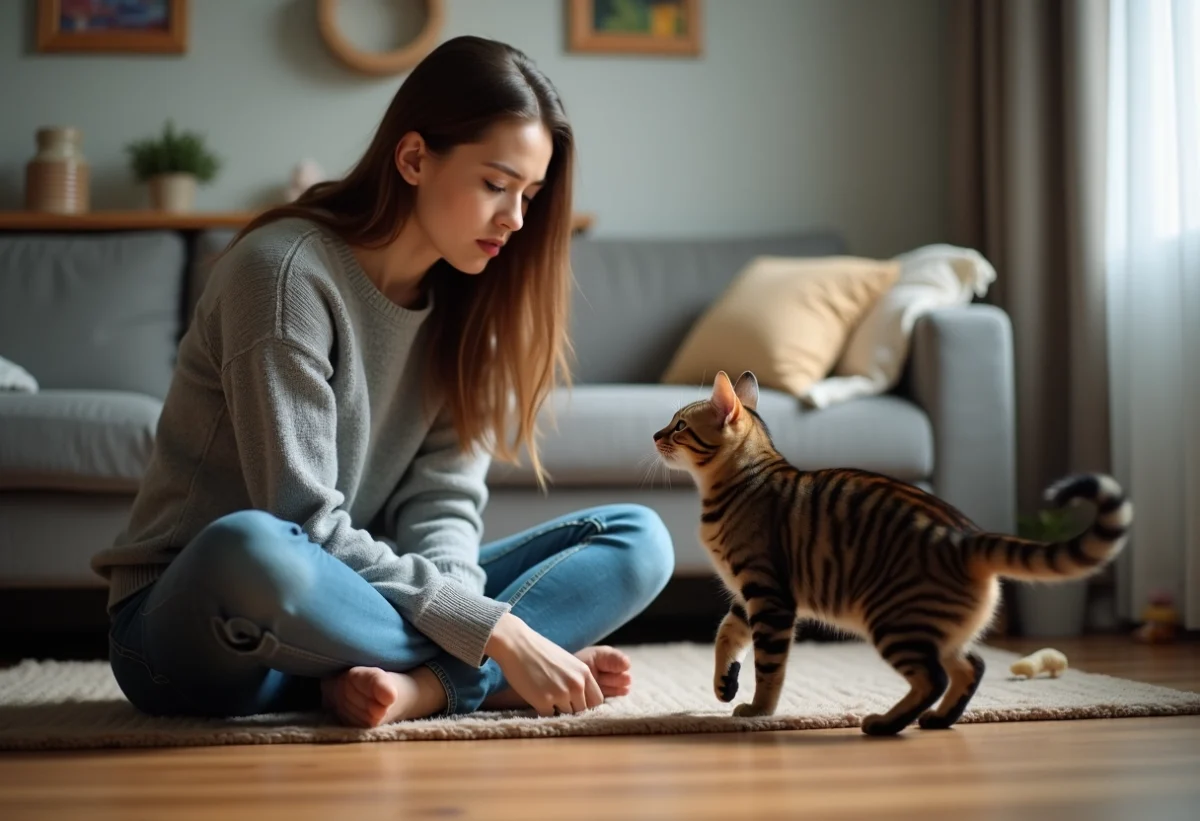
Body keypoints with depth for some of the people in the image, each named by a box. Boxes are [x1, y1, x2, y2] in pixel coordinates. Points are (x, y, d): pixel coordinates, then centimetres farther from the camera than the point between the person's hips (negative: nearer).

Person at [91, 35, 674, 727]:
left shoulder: (467, 302, 4)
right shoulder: (286, 270, -18)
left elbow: (443, 504, -5)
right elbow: (304, 528, -23)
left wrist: (456, 620, -26)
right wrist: (493, 633, -28)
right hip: (195, 622, -6)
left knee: (638, 539, -5)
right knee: (251, 549, -43)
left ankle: (416, 685, -26)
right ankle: (478, 678, -20)